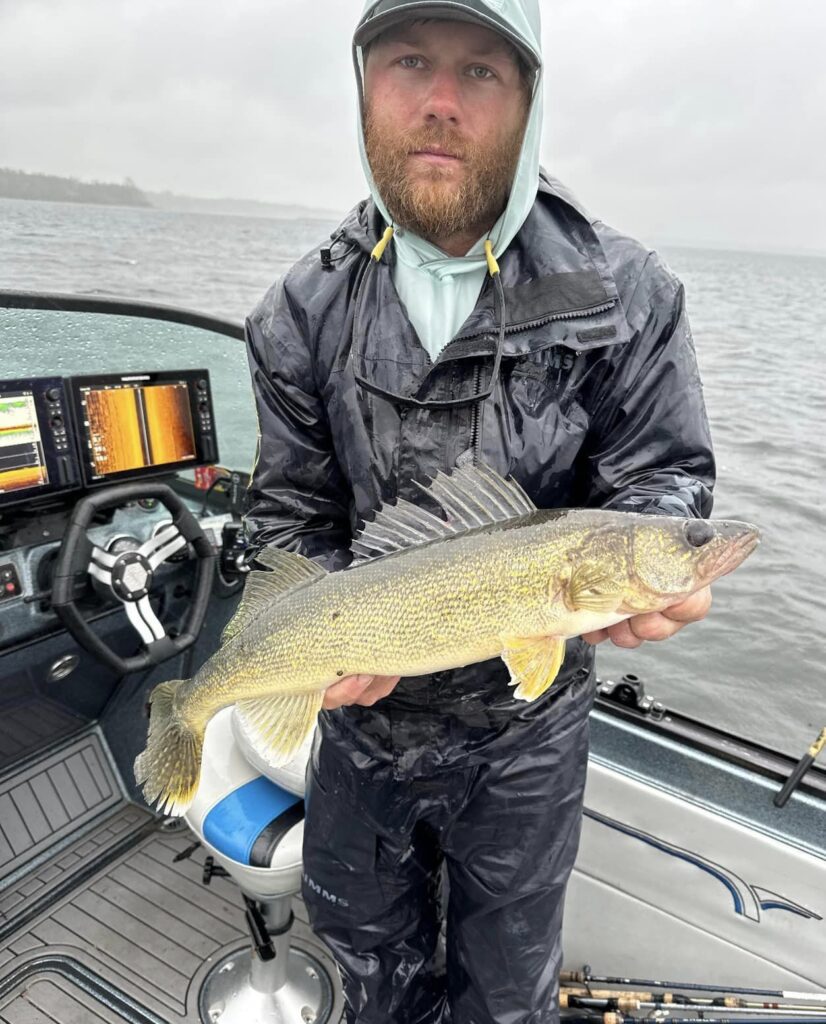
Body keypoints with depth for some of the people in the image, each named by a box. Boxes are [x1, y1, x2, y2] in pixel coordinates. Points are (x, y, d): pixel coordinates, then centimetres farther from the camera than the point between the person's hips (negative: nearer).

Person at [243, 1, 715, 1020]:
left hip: (524, 718, -1)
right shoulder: (304, 309, -8)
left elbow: (664, 471, -8)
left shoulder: (624, 293, -13)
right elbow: (291, 512, -3)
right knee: (364, 939, 30)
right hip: (364, 703, 2)